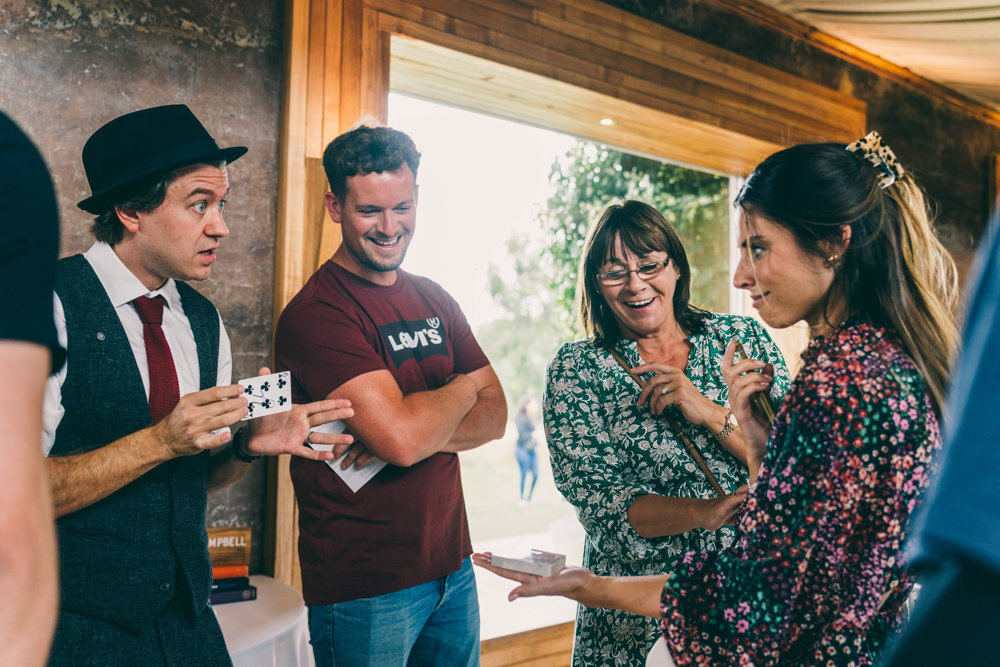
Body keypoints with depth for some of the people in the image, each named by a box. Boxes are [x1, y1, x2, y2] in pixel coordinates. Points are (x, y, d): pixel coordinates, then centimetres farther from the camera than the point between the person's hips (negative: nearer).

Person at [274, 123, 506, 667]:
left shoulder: (434, 301, 8)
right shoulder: (316, 313, -17)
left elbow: (495, 416, 4)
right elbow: (401, 437, -26)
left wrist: (423, 431, -17)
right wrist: (465, 386, -6)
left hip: (451, 564, 7)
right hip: (362, 589, -6)